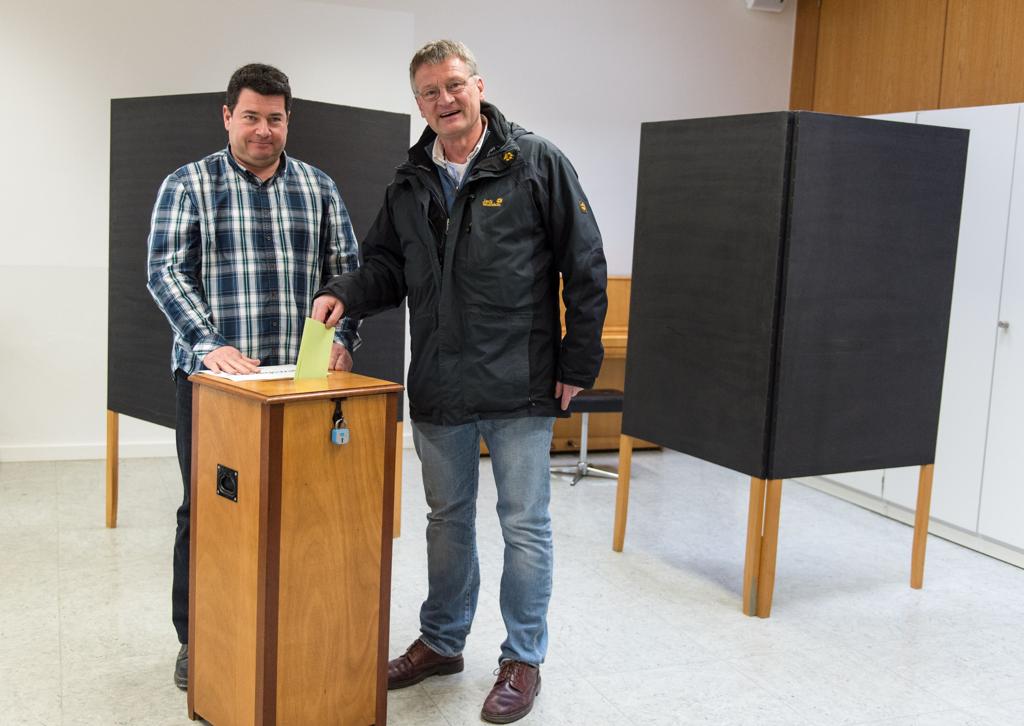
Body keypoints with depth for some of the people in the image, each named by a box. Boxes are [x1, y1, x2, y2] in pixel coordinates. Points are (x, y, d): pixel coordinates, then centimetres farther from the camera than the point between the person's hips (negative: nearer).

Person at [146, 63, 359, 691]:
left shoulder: (319, 188, 10)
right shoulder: (189, 185, 3)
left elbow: (345, 271, 10)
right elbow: (167, 272, -6)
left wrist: (342, 339, -6)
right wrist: (210, 344, -19)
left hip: (301, 376, 2)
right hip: (212, 373, -2)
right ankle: (195, 637, 21)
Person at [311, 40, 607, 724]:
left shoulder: (536, 164, -6)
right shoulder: (409, 184, 9)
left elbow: (585, 268, -6)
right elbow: (387, 267, 15)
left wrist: (579, 364, -8)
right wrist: (344, 295, -7)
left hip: (519, 387, -5)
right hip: (438, 389, 5)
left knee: (525, 525, 6)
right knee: (448, 519, 18)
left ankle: (523, 660, 22)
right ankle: (441, 641, 35)